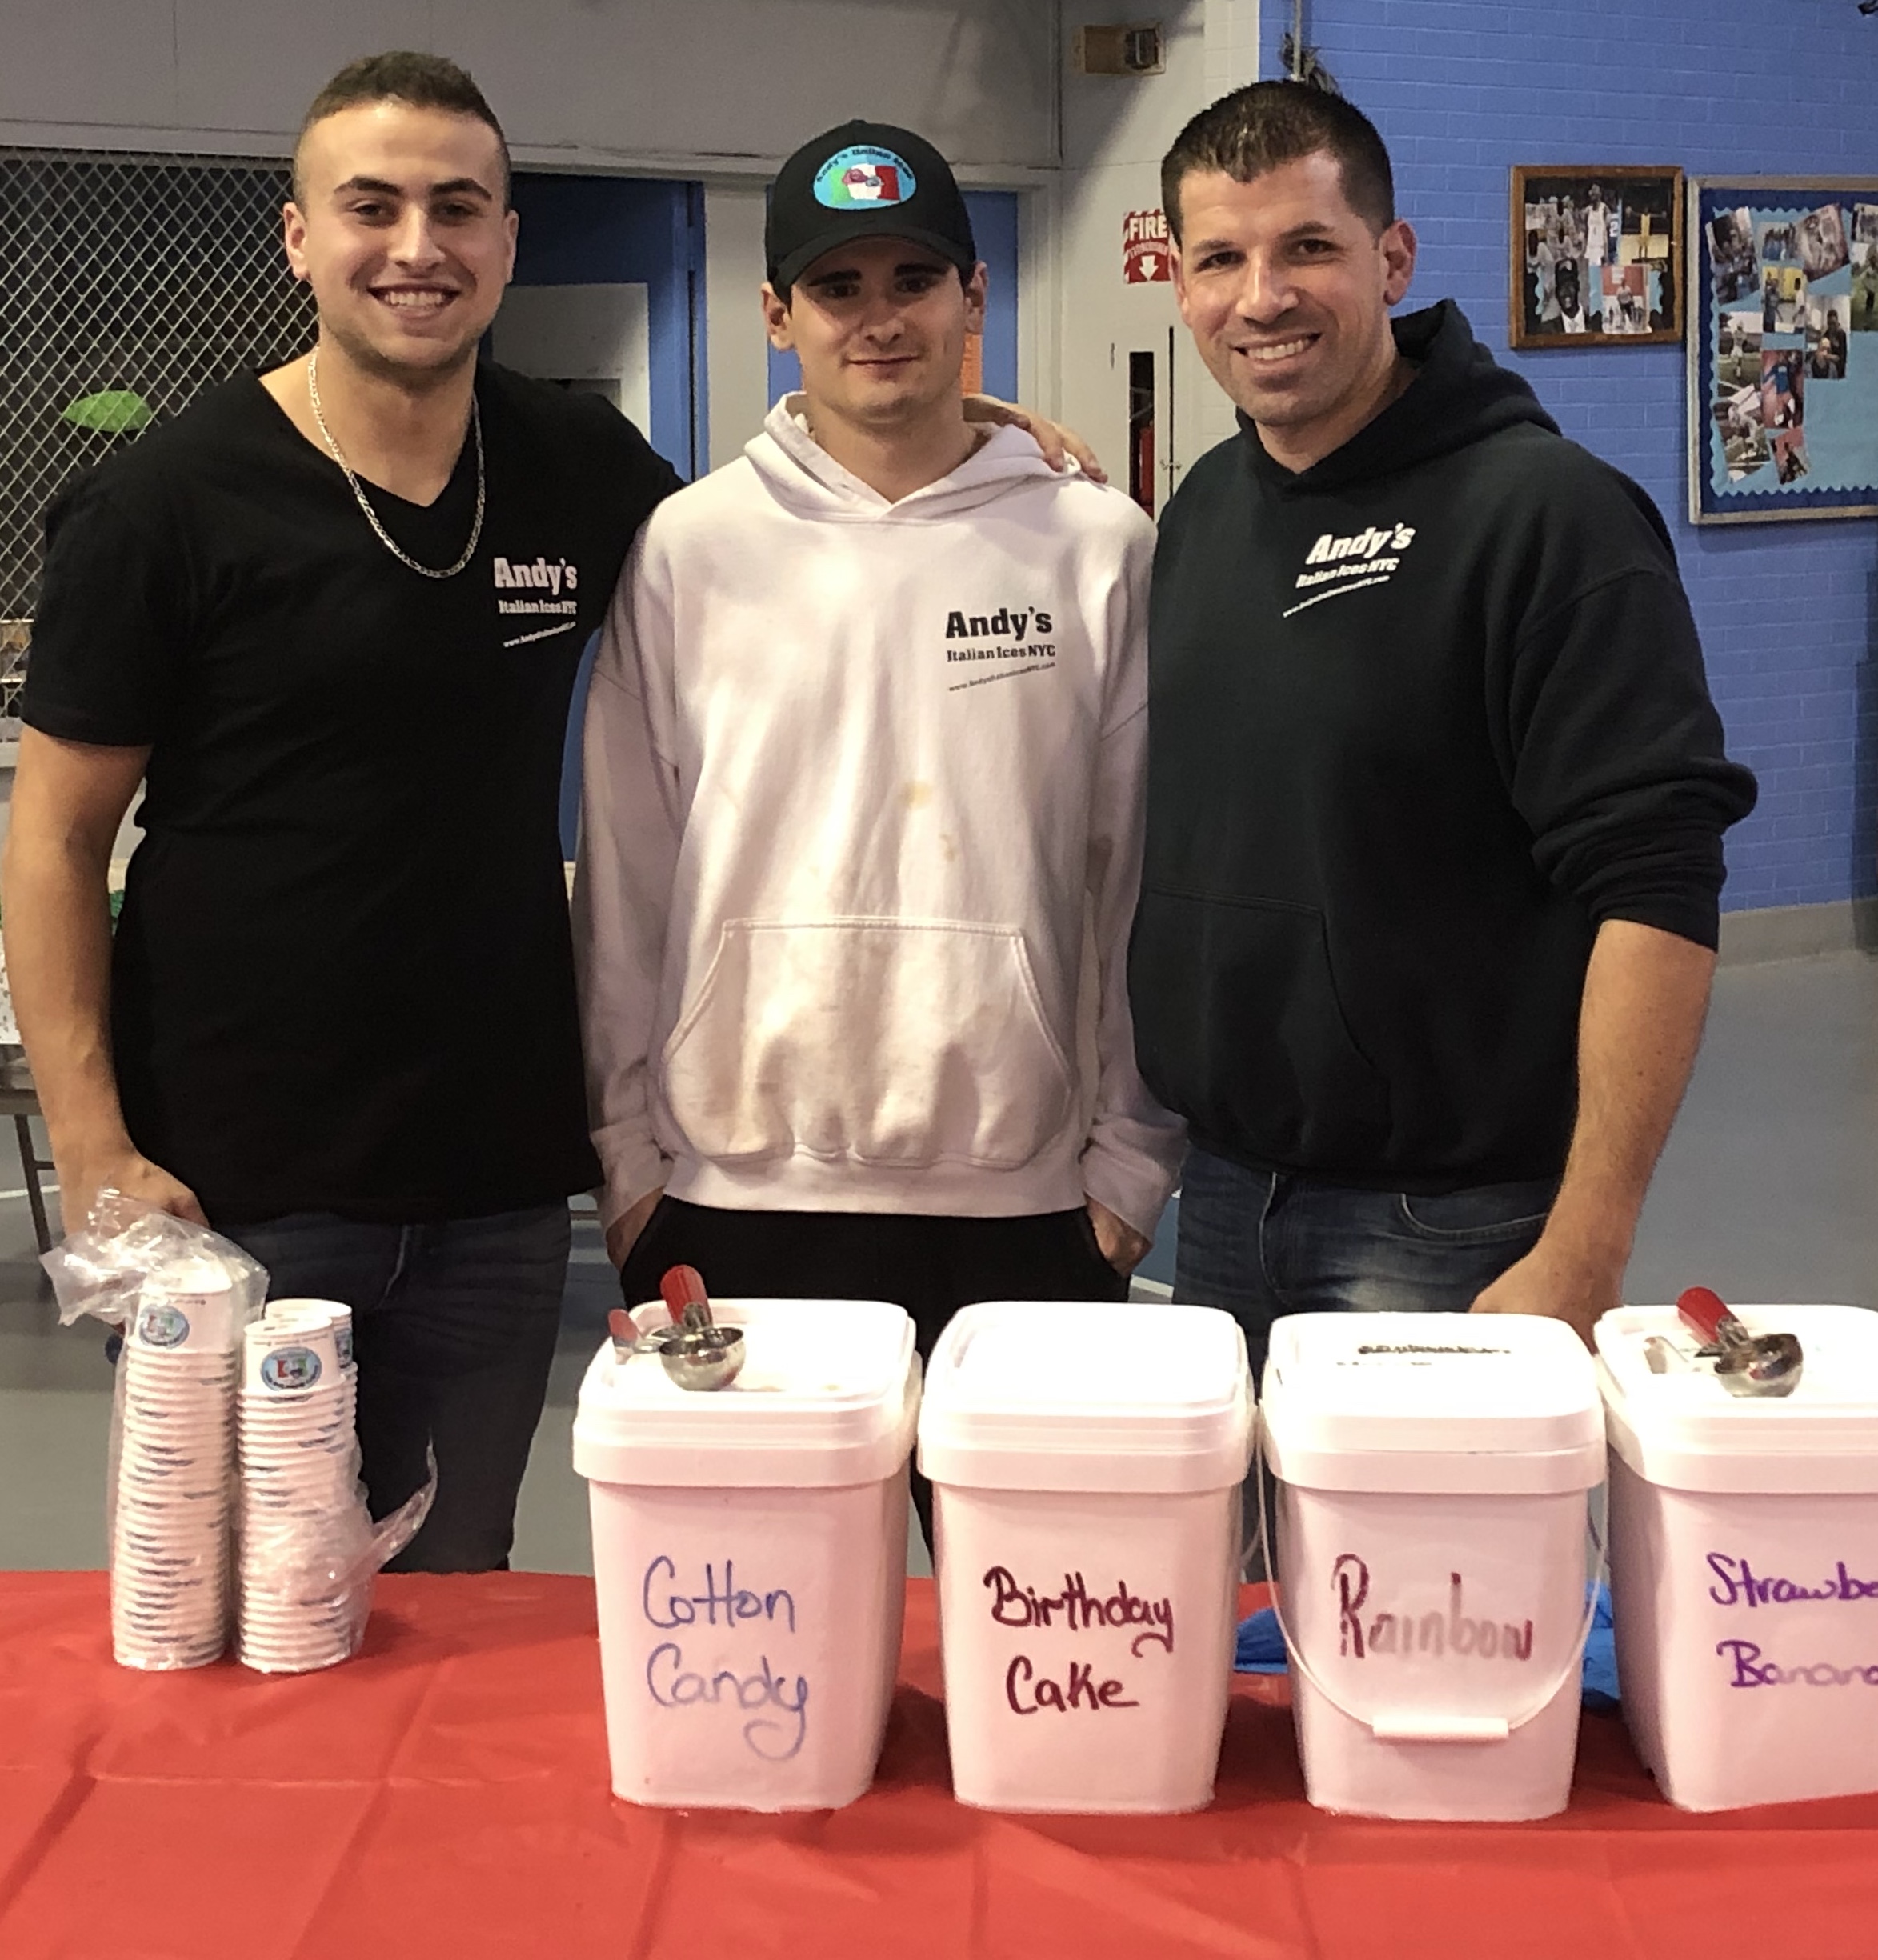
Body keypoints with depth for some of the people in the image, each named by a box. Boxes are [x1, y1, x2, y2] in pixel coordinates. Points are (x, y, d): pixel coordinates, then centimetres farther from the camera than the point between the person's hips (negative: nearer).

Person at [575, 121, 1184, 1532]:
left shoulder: (1099, 551, 2)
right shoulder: (690, 552, 3)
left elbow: (1145, 874, 4)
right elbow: (625, 878, 5)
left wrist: (1130, 1163, 2)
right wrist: (630, 1151, 3)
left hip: (1023, 1203, 0)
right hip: (737, 1198, 0)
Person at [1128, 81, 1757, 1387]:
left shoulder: (1544, 514, -13)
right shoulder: (1203, 510, 8)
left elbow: (1656, 895, -19)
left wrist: (1583, 1255, -23)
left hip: (1446, 1231, -6)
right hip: (1224, 1197, 7)